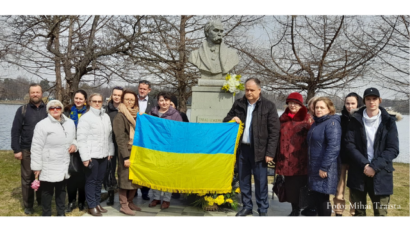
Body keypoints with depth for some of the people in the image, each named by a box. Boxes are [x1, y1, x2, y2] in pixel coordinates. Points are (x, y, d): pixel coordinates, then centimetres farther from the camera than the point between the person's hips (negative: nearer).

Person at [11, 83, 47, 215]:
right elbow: (15, 131, -1)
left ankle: (42, 202, 27)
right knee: (27, 178, 6)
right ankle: (28, 206, 18)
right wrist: (16, 150, -7)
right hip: (27, 150, -1)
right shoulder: (22, 110, 0)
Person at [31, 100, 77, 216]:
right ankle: (46, 214, 21)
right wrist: (36, 166, -12)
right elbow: (36, 147, -11)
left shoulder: (70, 123, 6)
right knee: (47, 191, 6)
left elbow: (74, 138, 21)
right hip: (48, 167, -5)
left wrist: (74, 144, -3)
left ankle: (61, 213, 33)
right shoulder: (42, 125, -12)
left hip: (64, 166, 5)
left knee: (61, 190, 18)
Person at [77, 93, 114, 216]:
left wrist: (110, 152, 11)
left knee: (99, 180, 14)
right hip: (91, 155, -5)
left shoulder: (106, 117, 10)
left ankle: (97, 203, 25)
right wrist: (85, 157, -15)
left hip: (103, 155, 6)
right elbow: (81, 139, -11)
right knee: (91, 181, 3)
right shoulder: (85, 118, -8)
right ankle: (91, 206, 11)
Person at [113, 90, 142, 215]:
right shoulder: (120, 117, -5)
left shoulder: (137, 115, 13)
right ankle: (124, 205, 10)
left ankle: (130, 202, 22)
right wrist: (126, 157, -18)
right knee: (125, 179, 0)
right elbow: (120, 138, -11)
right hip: (127, 152, -6)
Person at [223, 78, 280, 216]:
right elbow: (226, 120, 17)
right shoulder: (238, 104, 7)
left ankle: (263, 209, 16)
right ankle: (247, 206, 27)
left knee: (261, 181, 3)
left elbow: (274, 132, -6)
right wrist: (232, 119, -8)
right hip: (242, 148, 4)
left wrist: (270, 153, -11)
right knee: (243, 179, 13)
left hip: (258, 150, -4)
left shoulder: (269, 106, -4)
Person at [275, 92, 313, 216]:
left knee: (301, 184, -1)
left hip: (301, 159, -4)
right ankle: (295, 208, 20)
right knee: (290, 184, 7)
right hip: (286, 159, 4)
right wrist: (278, 157, 12)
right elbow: (279, 137, 17)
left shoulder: (307, 119, 0)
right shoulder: (283, 118, 12)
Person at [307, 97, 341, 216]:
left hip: (326, 169, -9)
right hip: (315, 167, 9)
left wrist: (324, 167, -22)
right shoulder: (317, 123, 16)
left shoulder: (332, 123, -13)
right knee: (316, 197, 12)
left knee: (322, 198, -4)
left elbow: (333, 147, -22)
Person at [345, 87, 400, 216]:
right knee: (358, 212, 11)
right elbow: (349, 145, -3)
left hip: (381, 175, -1)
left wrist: (374, 166, -15)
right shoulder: (355, 120, 4)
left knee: (381, 213, 1)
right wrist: (364, 165, -15)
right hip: (358, 174, 1)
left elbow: (393, 149, -4)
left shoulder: (388, 121, 2)